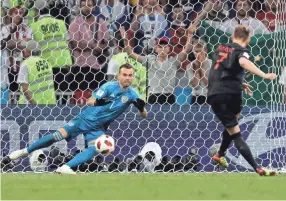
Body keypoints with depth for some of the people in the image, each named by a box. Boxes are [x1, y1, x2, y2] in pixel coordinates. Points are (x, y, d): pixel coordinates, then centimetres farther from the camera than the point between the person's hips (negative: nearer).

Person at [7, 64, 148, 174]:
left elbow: (144, 115, -4)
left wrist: (141, 106, -27)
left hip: (98, 128, 3)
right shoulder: (110, 87, -14)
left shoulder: (131, 94, -6)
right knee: (60, 135, -15)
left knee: (93, 149, -26)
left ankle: (66, 167, -38)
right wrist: (97, 101, -44)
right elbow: (89, 101, -20)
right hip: (87, 118, -3)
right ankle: (25, 151, -1)